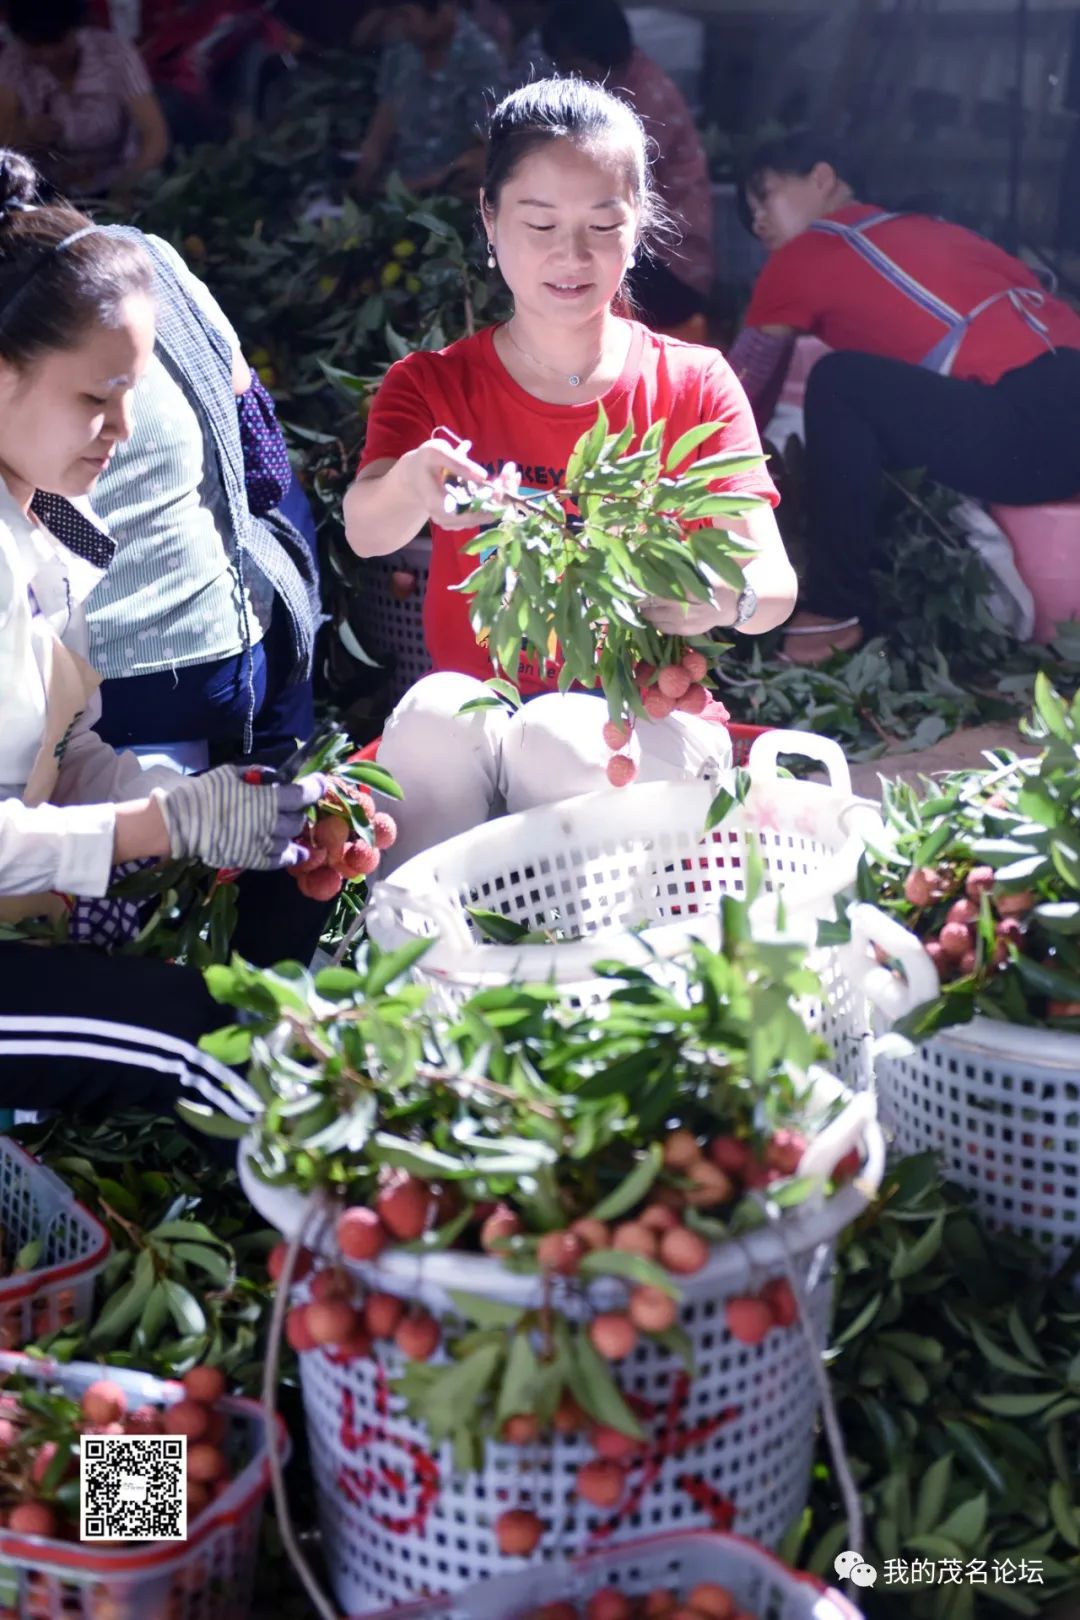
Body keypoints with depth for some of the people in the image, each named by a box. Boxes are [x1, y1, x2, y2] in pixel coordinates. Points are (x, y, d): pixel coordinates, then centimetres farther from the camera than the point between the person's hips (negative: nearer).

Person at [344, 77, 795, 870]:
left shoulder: (695, 386, 2)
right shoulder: (433, 385, 4)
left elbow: (777, 586, -10)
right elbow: (366, 531, -17)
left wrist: (727, 597, -36)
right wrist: (413, 485, -42)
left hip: (646, 724, 0)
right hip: (479, 710, 1)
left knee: (558, 737, -33)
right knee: (433, 714, -32)